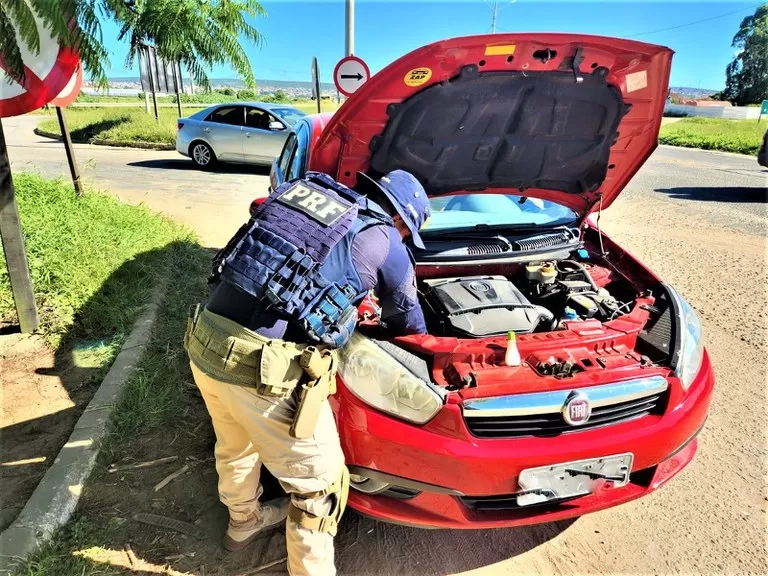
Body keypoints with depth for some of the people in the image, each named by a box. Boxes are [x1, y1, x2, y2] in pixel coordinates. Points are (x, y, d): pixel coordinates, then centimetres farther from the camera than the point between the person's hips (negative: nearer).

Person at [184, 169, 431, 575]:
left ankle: (243, 521, 60)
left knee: (235, 444, 34)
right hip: (267, 366, -8)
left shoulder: (301, 190, 18)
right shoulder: (383, 242, 3)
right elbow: (407, 318, 19)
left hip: (206, 338, 8)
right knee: (319, 481, 16)